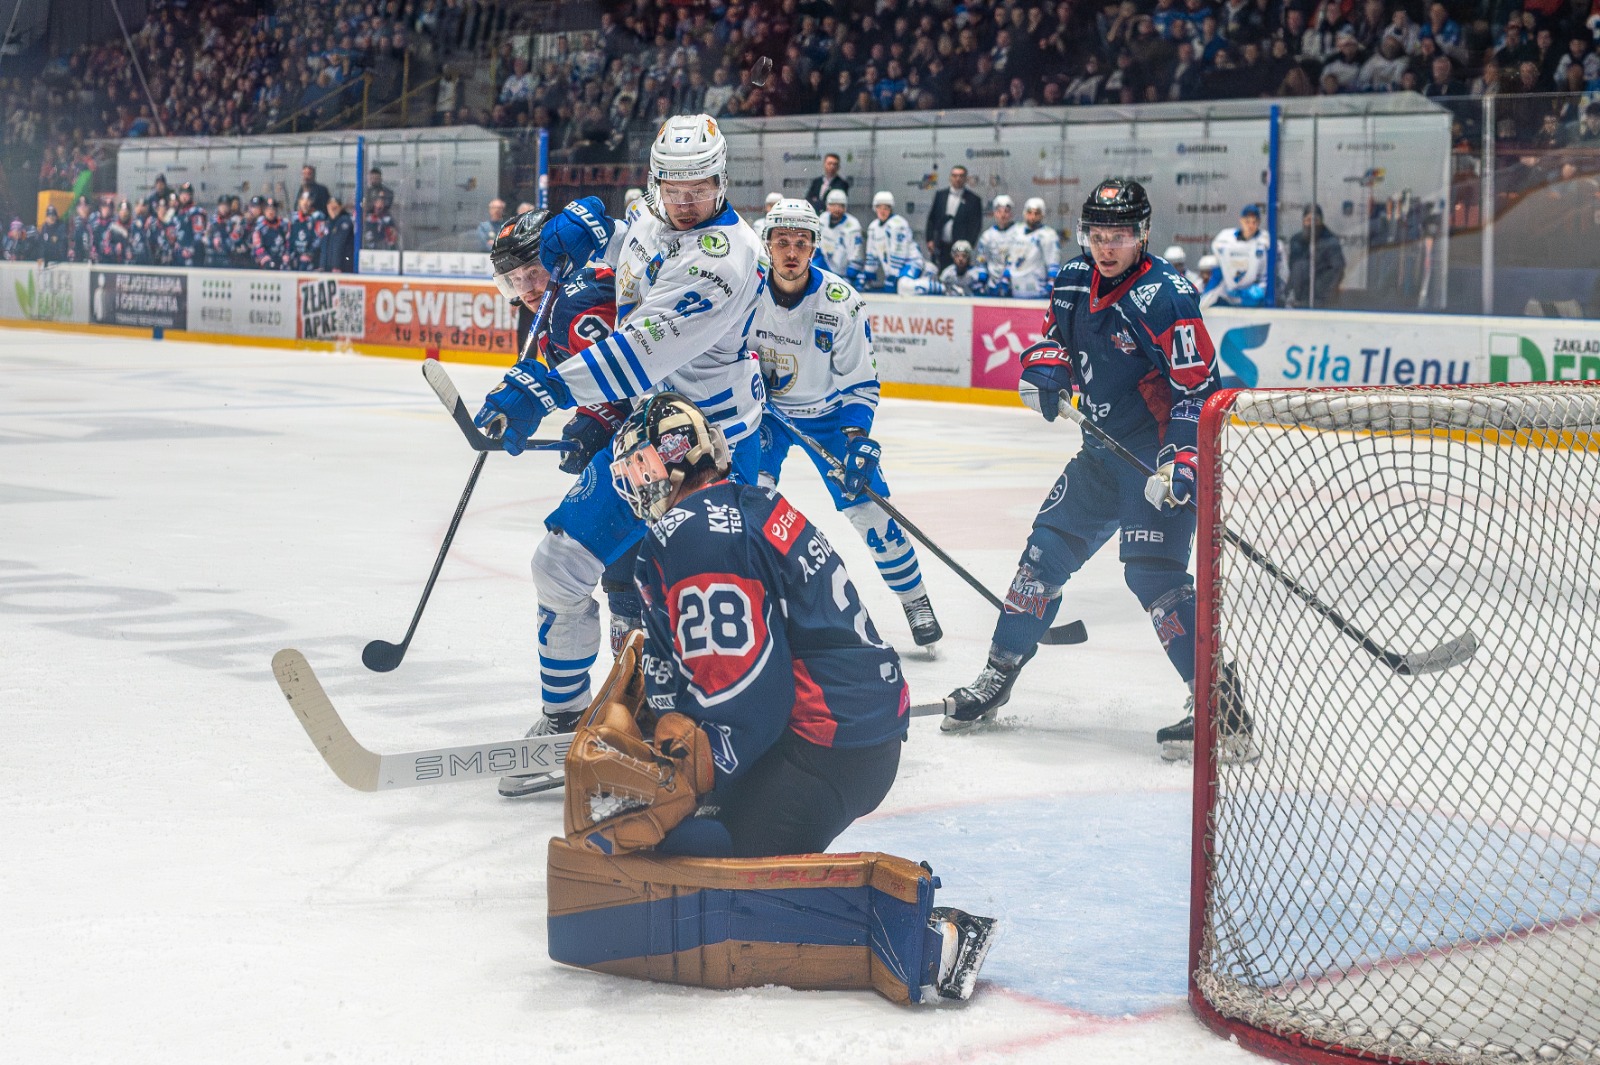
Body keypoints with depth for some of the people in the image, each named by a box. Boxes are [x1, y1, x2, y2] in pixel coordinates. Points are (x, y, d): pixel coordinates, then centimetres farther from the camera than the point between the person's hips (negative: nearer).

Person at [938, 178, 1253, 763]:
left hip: (1163, 453, -8)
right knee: (1047, 548, 10)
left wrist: (1181, 464, -30)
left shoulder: (1164, 295, -20)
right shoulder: (1074, 283, 3)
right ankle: (997, 677, 22)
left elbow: (1199, 388, -22)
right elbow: (1055, 335, 19)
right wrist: (1046, 369, -4)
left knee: (1152, 571, -19)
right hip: (1106, 448, 8)